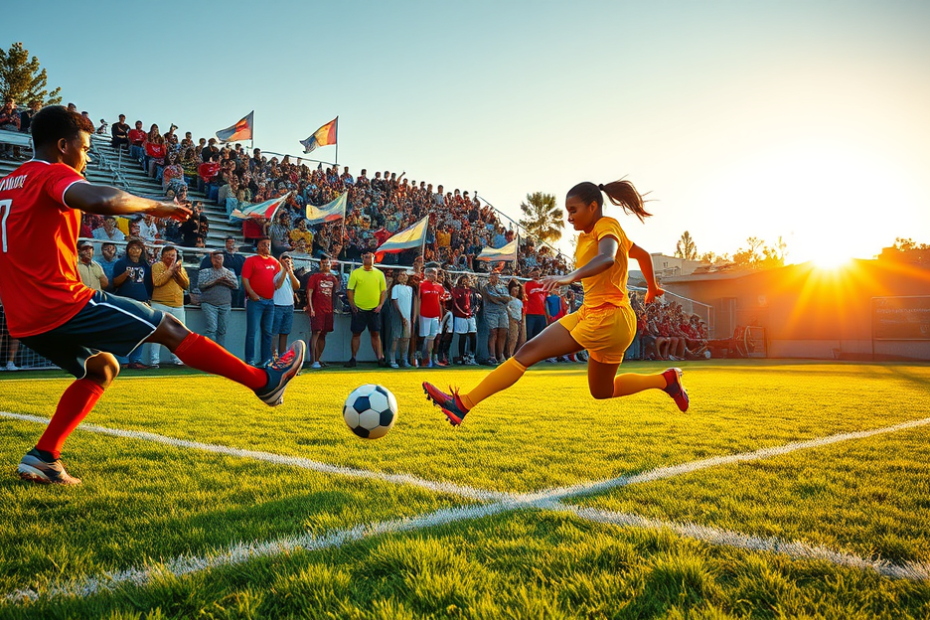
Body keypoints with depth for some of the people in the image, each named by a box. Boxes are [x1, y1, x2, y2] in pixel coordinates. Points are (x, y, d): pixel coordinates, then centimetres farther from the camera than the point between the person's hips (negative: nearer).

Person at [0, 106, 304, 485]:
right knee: (169, 328, -2)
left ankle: (43, 458, 16)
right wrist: (155, 206, -16)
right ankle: (264, 382, 4)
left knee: (100, 368, 25)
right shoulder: (54, 174, -10)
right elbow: (102, 200, -32)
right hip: (64, 305, -9)